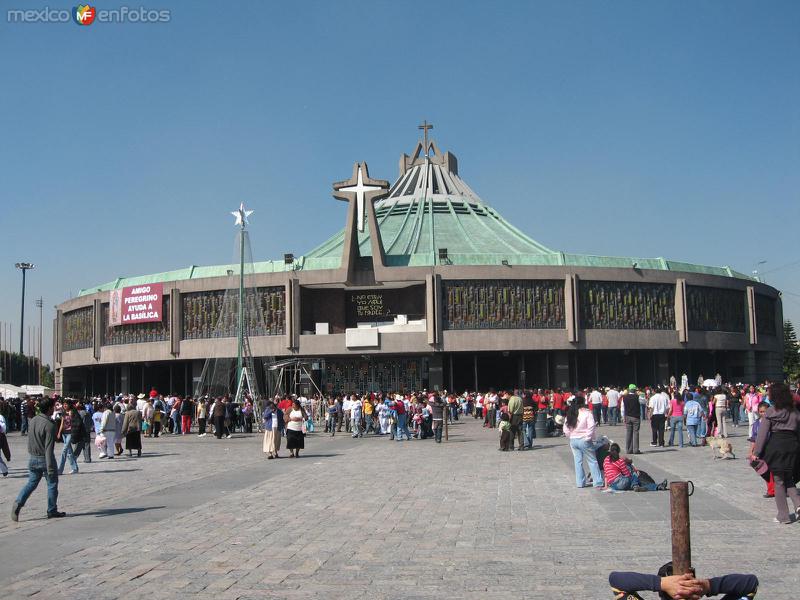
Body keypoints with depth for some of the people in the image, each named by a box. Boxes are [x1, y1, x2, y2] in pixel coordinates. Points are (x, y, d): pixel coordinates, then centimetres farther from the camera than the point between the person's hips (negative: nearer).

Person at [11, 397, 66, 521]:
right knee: (52, 484, 8)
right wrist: (50, 467, -22)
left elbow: (30, 440, 14)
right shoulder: (49, 425, -21)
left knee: (31, 483, 15)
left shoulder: (32, 421, 2)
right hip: (45, 459, -6)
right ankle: (52, 511, 14)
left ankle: (18, 503, -4)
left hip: (33, 458, 6)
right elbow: (49, 448, -23)